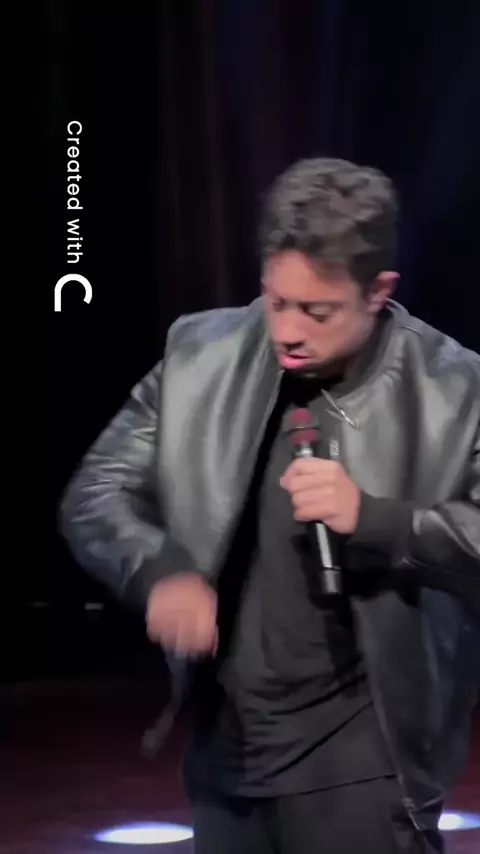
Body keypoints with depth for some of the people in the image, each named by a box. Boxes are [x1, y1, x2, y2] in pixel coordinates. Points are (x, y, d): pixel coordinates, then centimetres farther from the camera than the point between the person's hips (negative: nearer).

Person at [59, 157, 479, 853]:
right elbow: (93, 495, 2)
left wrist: (373, 516, -26)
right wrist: (160, 570, -18)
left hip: (361, 760, -4)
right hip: (225, 747, 4)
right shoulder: (201, 356, 0)